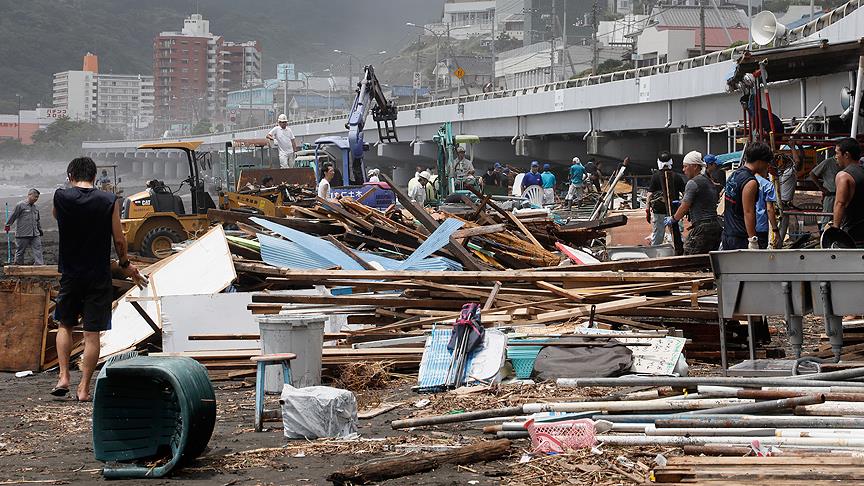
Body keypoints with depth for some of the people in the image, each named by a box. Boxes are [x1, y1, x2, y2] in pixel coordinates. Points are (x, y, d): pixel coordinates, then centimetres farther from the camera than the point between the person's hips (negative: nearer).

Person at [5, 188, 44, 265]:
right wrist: (8, 225, -2)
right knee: (20, 251, 5)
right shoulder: (20, 205, -6)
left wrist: (40, 230, 26)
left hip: (35, 234, 6)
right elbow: (13, 216, -3)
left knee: (37, 249, -4)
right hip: (22, 234, -6)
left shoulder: (36, 207, 15)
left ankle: (39, 264, -7)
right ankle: (18, 265, 17)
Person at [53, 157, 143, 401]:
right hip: (99, 275, -1)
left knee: (65, 325, 20)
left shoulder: (61, 197, -5)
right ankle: (84, 388, 3)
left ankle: (63, 377, 9)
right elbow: (119, 239, -4)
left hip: (70, 273, 1)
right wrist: (124, 265, 12)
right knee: (92, 334, 3)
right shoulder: (109, 200, -7)